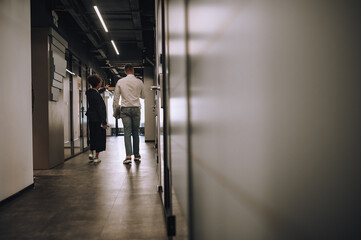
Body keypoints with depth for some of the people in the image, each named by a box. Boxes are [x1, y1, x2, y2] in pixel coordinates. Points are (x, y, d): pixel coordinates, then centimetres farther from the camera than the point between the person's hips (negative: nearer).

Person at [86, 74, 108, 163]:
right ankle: (96, 157, 7)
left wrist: (104, 89, 41)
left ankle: (91, 153, 18)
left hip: (91, 118, 9)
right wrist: (104, 122, -18)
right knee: (99, 137, 2)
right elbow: (99, 109, -21)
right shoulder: (96, 95, -20)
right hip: (98, 119, -8)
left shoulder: (89, 92, 5)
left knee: (93, 136, 19)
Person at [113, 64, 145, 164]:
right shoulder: (139, 82, 3)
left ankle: (128, 156, -11)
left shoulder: (120, 82, 3)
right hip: (136, 108, 1)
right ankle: (136, 155, 14)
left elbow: (116, 98, 3)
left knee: (127, 132, -3)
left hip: (125, 109, 0)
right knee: (135, 132, 8)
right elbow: (143, 96, 16)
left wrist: (115, 111, 9)